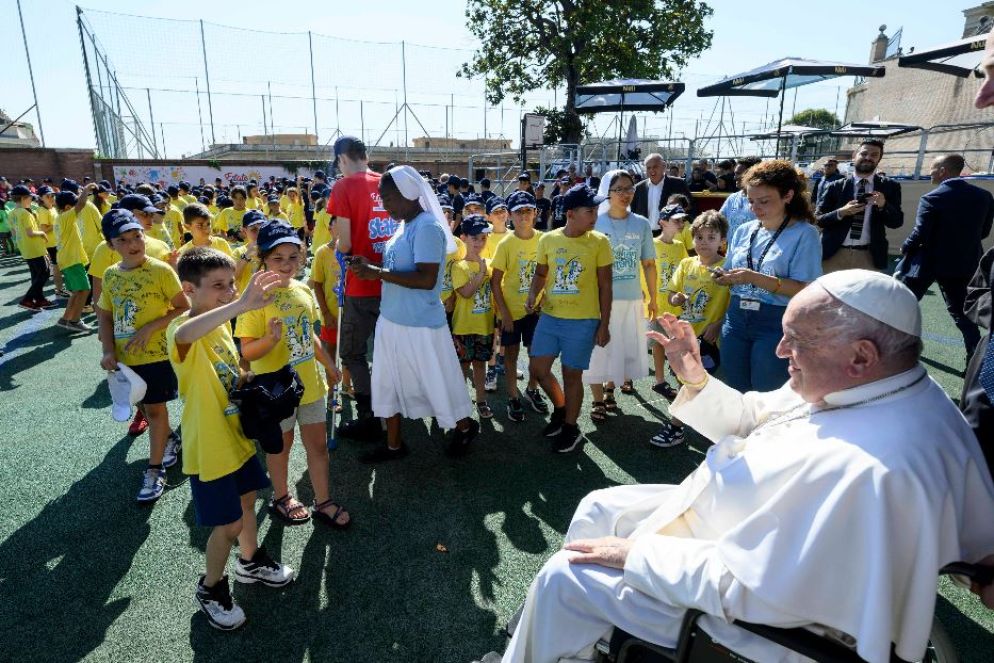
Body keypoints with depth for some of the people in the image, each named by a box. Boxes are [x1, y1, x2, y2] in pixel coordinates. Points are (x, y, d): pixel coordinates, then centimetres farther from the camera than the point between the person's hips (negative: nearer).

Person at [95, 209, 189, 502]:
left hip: (156, 354, -5)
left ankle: (155, 470, 15)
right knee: (144, 407, 19)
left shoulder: (161, 270, -14)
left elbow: (184, 308, -12)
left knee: (154, 409, 3)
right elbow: (106, 316, 8)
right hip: (125, 357, 5)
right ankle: (170, 439, 44)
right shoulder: (110, 275, 2)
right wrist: (109, 350, -4)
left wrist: (150, 327, -20)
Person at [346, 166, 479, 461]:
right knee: (388, 381, 16)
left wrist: (379, 273, -25)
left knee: (435, 381, 8)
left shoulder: (427, 227, -20)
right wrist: (371, 266, 1)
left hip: (420, 325, -9)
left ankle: (465, 427, 34)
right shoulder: (405, 225, 9)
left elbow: (426, 279, -27)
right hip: (391, 320, 9)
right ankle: (394, 444, 32)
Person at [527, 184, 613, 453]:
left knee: (572, 375, 6)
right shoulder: (548, 239, -1)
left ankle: (570, 428, 26)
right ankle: (560, 408, 36)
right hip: (549, 317, 4)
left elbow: (604, 286, -3)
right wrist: (533, 296, -8)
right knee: (537, 368, 9)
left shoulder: (599, 242, -7)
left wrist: (604, 324, -3)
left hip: (583, 321, -3)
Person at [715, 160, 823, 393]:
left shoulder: (804, 234, -8)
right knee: (734, 393, 13)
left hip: (776, 324, -5)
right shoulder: (744, 231, 8)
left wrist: (755, 278, -23)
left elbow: (805, 289, -16)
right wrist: (723, 278, -9)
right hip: (736, 319, 5)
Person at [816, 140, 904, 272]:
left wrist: (883, 205, -15)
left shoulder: (889, 187, 7)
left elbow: (897, 222, 3)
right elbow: (818, 220, 1)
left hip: (869, 257, 1)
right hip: (834, 254, -1)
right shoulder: (835, 187, 4)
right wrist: (841, 212, -16)